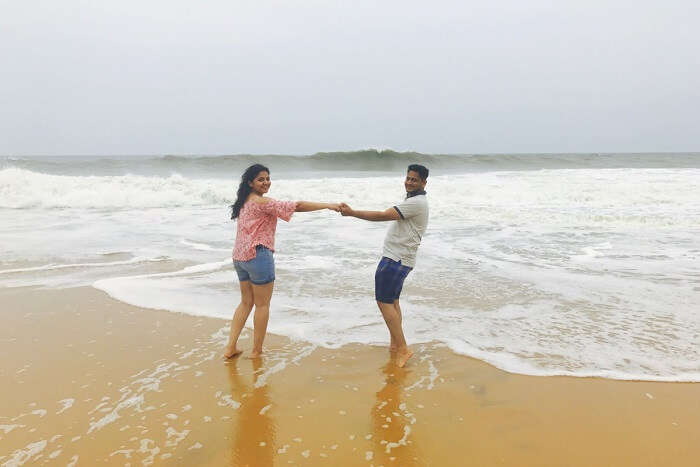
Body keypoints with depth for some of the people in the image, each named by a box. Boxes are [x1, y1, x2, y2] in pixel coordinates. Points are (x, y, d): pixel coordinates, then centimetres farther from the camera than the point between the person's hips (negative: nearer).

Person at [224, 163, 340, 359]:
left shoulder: (245, 202, 12)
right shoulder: (262, 202, -15)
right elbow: (297, 206, -20)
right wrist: (328, 205, -19)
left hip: (240, 257, 9)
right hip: (258, 255, -9)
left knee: (246, 302, 18)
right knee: (262, 305, 5)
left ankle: (230, 347, 17)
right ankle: (256, 351, 15)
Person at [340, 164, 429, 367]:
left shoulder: (416, 202, -18)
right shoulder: (415, 201, 17)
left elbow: (383, 215, -24)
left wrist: (352, 212, -21)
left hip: (395, 259, -11)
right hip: (399, 259, 11)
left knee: (384, 301, -9)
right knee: (392, 300, 17)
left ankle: (402, 348, -7)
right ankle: (395, 343, 26)